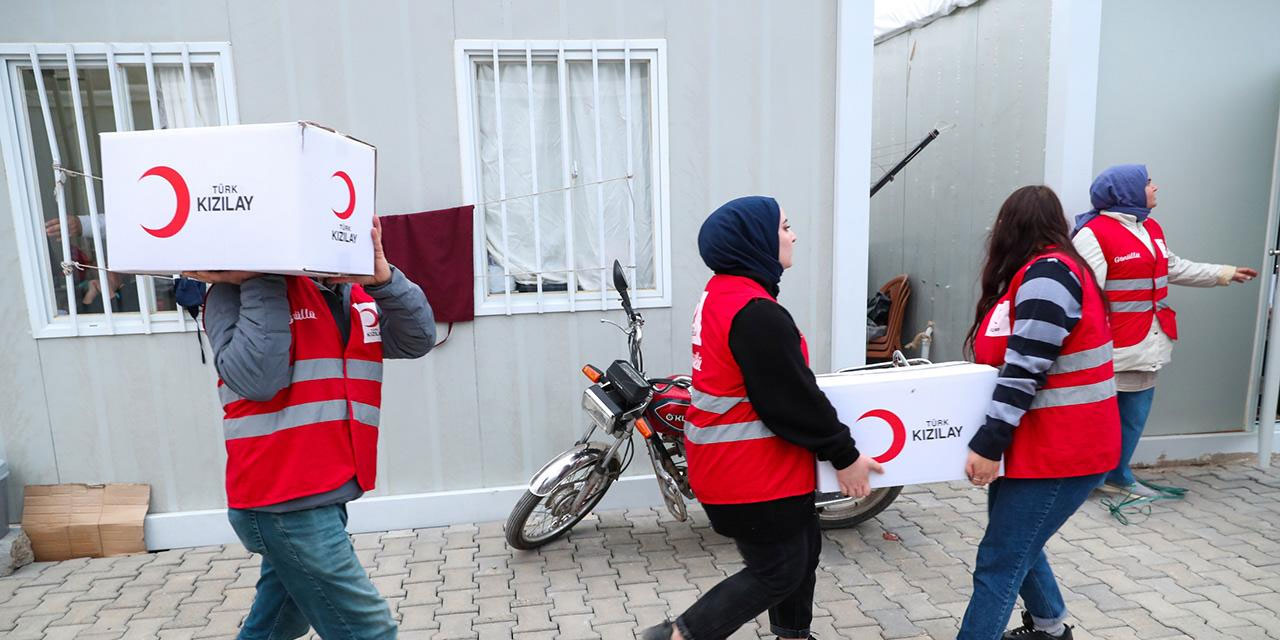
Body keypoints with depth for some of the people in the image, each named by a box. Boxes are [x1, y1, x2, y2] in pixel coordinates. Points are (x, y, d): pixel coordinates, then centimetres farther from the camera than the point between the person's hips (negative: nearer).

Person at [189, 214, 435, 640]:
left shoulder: (357, 295, 10)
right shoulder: (238, 292, -8)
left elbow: (417, 339, -4)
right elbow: (254, 379, -23)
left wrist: (383, 277, -19)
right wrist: (263, 282, -20)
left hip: (321, 499, 7)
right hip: (287, 505, -7)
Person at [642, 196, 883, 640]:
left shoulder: (720, 295, 7)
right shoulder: (756, 313, -25)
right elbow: (794, 402, -22)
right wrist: (845, 456, -10)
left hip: (730, 462, 10)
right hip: (752, 471, -10)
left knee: (802, 549, 22)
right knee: (778, 572, 5)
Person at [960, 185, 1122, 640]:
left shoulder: (1048, 273, -19)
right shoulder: (1037, 274, 12)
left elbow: (1026, 370, -25)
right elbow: (1011, 359, 16)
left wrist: (988, 443, -25)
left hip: (1061, 449, -10)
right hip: (1036, 442, 10)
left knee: (997, 564, -7)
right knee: (1017, 545, 23)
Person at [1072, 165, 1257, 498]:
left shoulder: (1151, 229, 13)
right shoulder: (1093, 234, -18)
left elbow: (1174, 268, 29)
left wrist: (1224, 273, 34)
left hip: (1145, 343, 9)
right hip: (1110, 348, -9)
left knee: (1135, 415, 17)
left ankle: (1118, 475, 32)